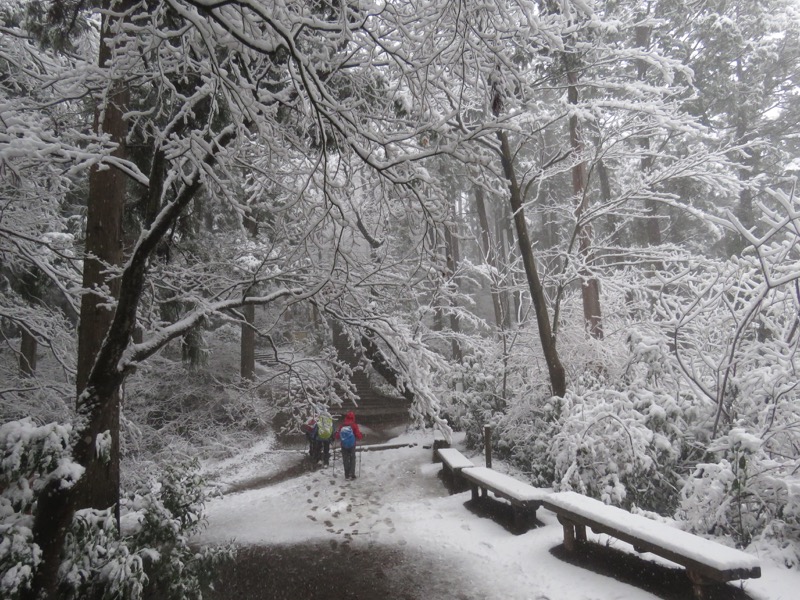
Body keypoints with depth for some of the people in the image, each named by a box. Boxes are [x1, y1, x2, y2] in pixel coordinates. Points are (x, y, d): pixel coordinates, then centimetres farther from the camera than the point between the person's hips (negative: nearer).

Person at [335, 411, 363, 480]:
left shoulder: (342, 425, -5)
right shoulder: (354, 425, -11)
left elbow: (337, 436, -1)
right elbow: (358, 435, -13)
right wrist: (362, 436, 9)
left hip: (343, 445, 2)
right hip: (352, 445, -2)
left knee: (345, 460, 11)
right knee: (352, 459, 11)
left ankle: (347, 475, 10)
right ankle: (352, 474, 3)